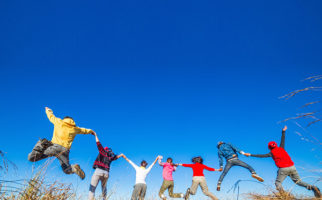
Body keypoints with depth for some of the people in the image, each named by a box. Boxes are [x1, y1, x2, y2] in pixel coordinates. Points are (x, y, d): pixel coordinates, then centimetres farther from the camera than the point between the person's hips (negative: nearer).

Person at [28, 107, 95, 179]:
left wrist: (48, 110, 53)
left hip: (54, 147, -1)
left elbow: (51, 116, 31)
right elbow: (83, 130, 37)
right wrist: (90, 131, 58)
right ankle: (74, 168, -16)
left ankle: (43, 145, -18)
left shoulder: (59, 122, 13)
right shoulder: (74, 129, 19)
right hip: (64, 150, 2)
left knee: (31, 158, 5)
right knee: (67, 170, 16)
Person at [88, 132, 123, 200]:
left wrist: (95, 135, 21)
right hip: (106, 173, 5)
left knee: (92, 188, -8)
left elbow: (98, 143, 10)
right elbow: (116, 157, 42)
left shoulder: (103, 152, 10)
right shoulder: (110, 157, 21)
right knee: (104, 188, 20)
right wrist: (121, 155, 62)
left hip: (99, 171, -5)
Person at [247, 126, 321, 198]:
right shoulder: (281, 148, 15)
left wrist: (250, 155, 10)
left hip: (283, 169, -5)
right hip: (292, 167, 5)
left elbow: (261, 156, 5)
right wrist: (283, 132, 41)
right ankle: (312, 187, -8)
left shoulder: (271, 153, 5)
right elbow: (283, 140, 28)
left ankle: (282, 192, -27)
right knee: (298, 181, 17)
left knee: (278, 182, 4)